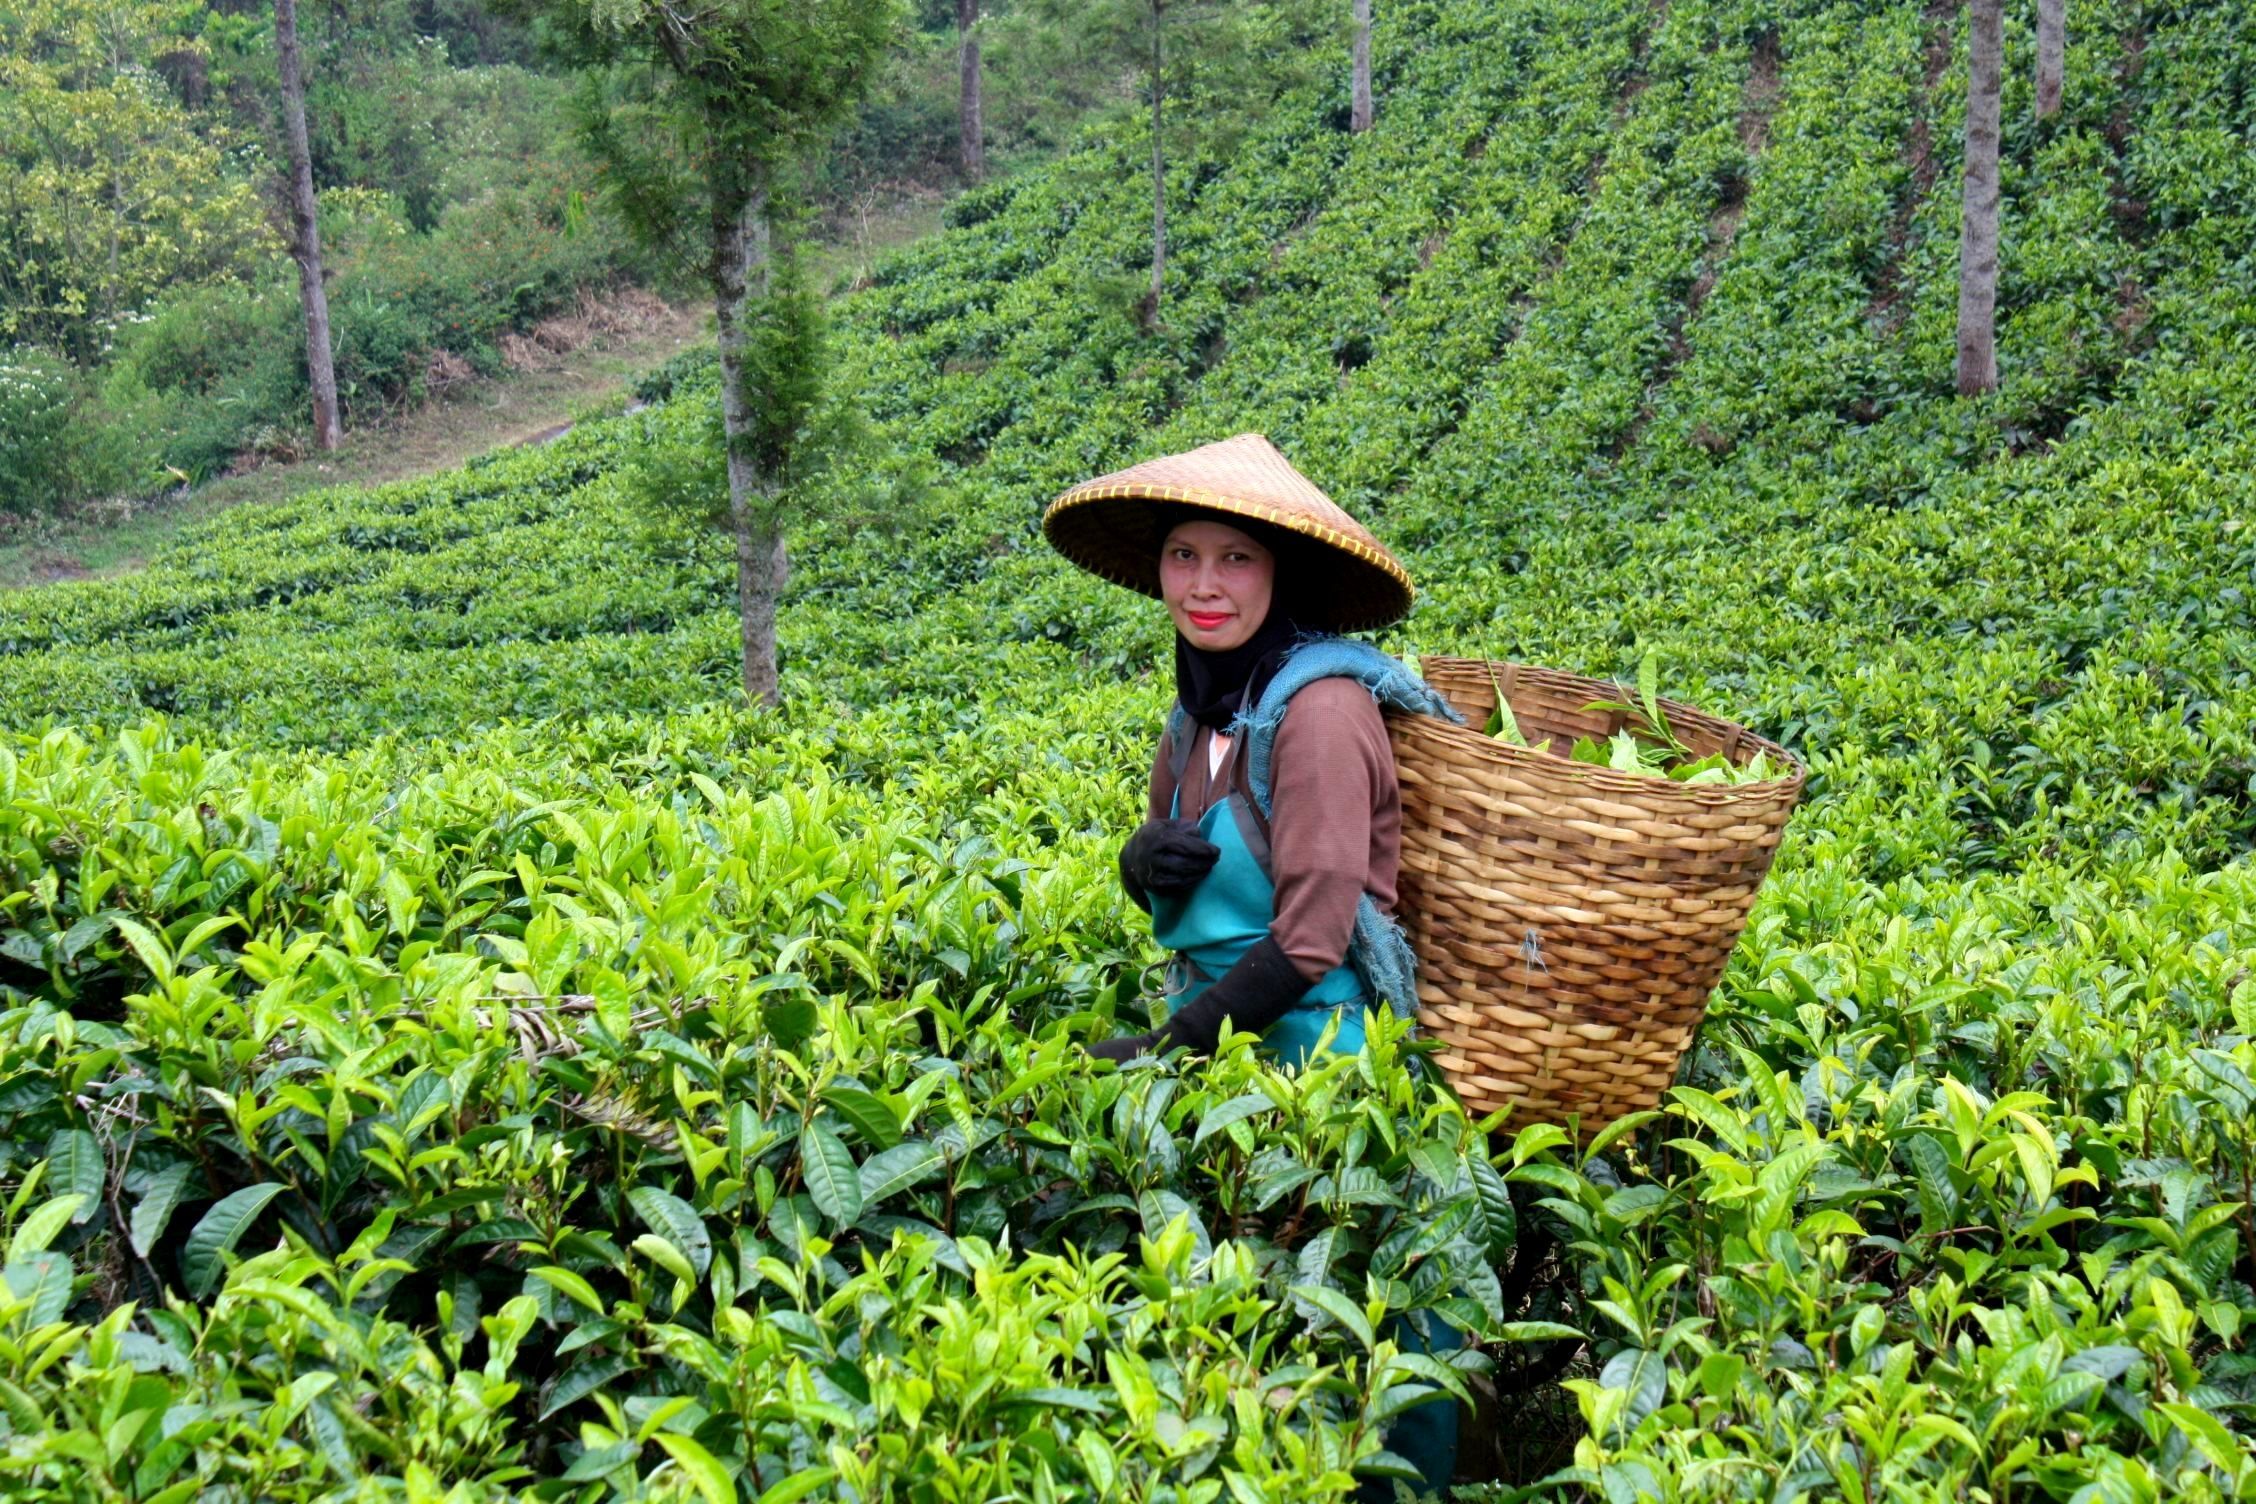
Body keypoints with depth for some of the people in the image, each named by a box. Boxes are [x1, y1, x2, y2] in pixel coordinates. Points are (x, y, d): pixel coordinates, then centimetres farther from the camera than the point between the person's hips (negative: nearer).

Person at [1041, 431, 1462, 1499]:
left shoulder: (1318, 705, -18)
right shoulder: (1202, 704, 6)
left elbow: (1309, 941, -20)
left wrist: (1166, 1049, -18)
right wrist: (1141, 860, -5)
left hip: (1316, 1041, -7)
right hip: (1215, 1021, 7)